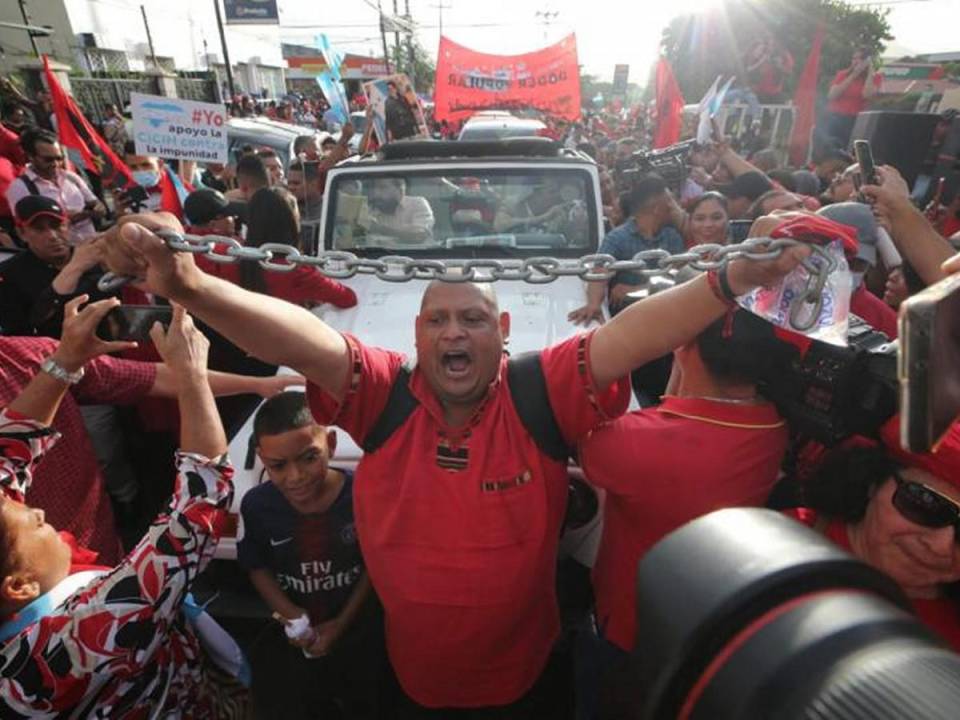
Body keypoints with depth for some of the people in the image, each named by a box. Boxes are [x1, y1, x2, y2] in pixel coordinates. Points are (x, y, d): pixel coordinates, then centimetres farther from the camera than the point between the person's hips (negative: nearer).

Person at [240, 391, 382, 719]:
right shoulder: (256, 505, -16)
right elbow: (256, 567, 2)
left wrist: (342, 623, -8)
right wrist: (288, 613, -11)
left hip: (358, 625, -2)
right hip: (293, 630, 2)